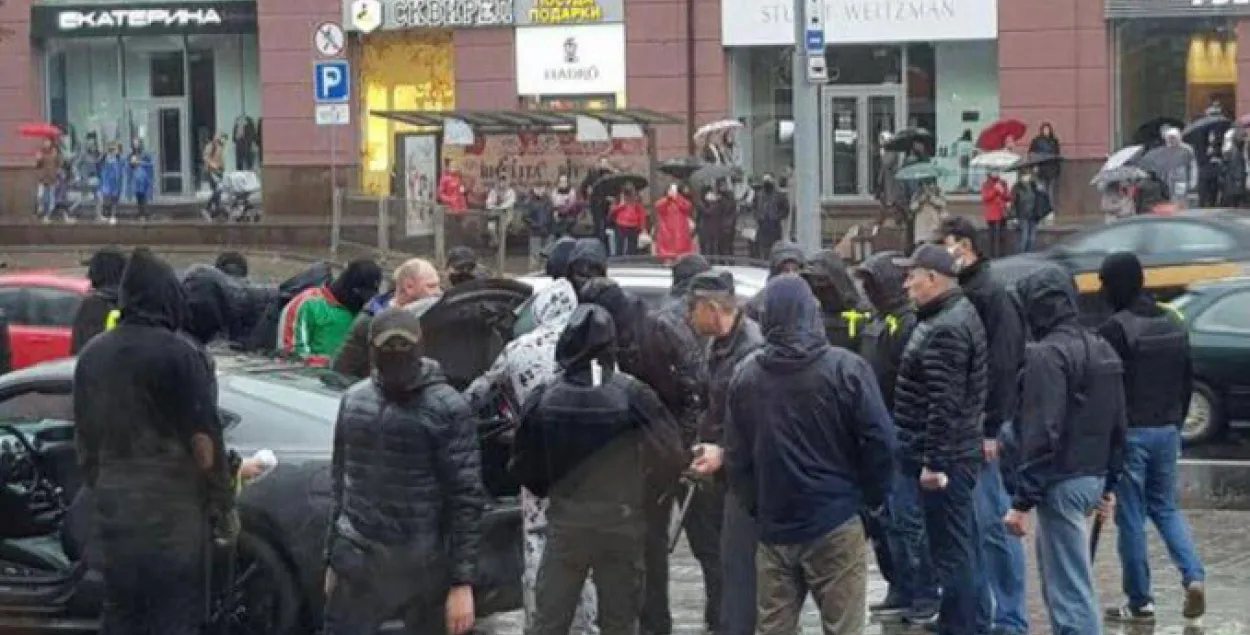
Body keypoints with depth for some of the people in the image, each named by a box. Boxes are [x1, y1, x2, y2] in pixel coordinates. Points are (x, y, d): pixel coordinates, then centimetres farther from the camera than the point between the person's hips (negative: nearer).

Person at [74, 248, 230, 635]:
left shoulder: (92, 355, 6)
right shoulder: (180, 355, -13)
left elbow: (84, 441, 14)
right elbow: (203, 443, -13)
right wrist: (222, 505, -4)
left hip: (113, 511, 6)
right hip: (173, 514, -6)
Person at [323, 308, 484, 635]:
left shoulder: (447, 408, -8)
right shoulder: (353, 400, 7)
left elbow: (467, 498, -10)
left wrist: (462, 581, -15)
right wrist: (332, 557, 15)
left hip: (425, 567, -4)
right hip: (358, 562, 4)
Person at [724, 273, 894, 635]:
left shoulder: (744, 376, 1)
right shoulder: (846, 368, -9)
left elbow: (737, 455, 5)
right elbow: (879, 441, -9)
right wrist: (873, 497, 6)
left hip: (774, 527, 4)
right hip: (835, 524, -3)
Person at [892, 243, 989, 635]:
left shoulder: (945, 330, -19)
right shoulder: (960, 313, 14)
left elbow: (944, 404, -24)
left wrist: (933, 462, -22)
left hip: (945, 457, -11)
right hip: (957, 453, 11)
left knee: (951, 550, -6)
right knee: (963, 547, 18)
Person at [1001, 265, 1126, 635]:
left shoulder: (1047, 354, -16)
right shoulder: (1102, 350, 14)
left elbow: (1042, 435, -21)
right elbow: (1118, 427, 18)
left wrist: (1023, 501, -20)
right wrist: (1109, 485, 24)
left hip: (1062, 483, -9)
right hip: (1093, 477, 9)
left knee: (1072, 590, -8)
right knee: (1057, 573, 21)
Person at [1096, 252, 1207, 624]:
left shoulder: (1116, 330, -15)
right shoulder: (1173, 324, 9)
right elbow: (1187, 380, 15)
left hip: (1130, 433, -7)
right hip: (1167, 430, 7)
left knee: (1131, 518, 2)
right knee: (1165, 507, 18)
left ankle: (1140, 603, 6)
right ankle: (1194, 577, -1)